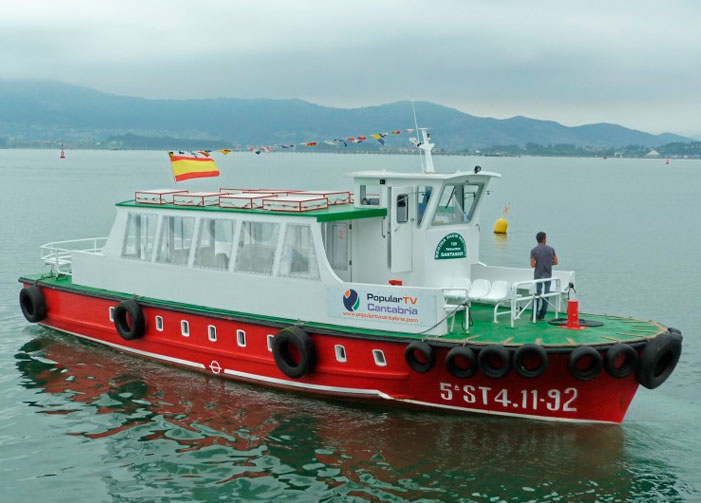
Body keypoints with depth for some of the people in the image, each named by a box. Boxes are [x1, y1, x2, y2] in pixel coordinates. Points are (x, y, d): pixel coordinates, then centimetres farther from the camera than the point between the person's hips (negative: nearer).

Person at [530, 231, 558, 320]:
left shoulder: (534, 251, -7)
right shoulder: (551, 249, -1)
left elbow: (533, 265, -12)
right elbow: (555, 262, 1)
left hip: (538, 275, -1)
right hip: (548, 275, 1)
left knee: (537, 295, 3)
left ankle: (534, 315, -1)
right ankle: (542, 315, 7)